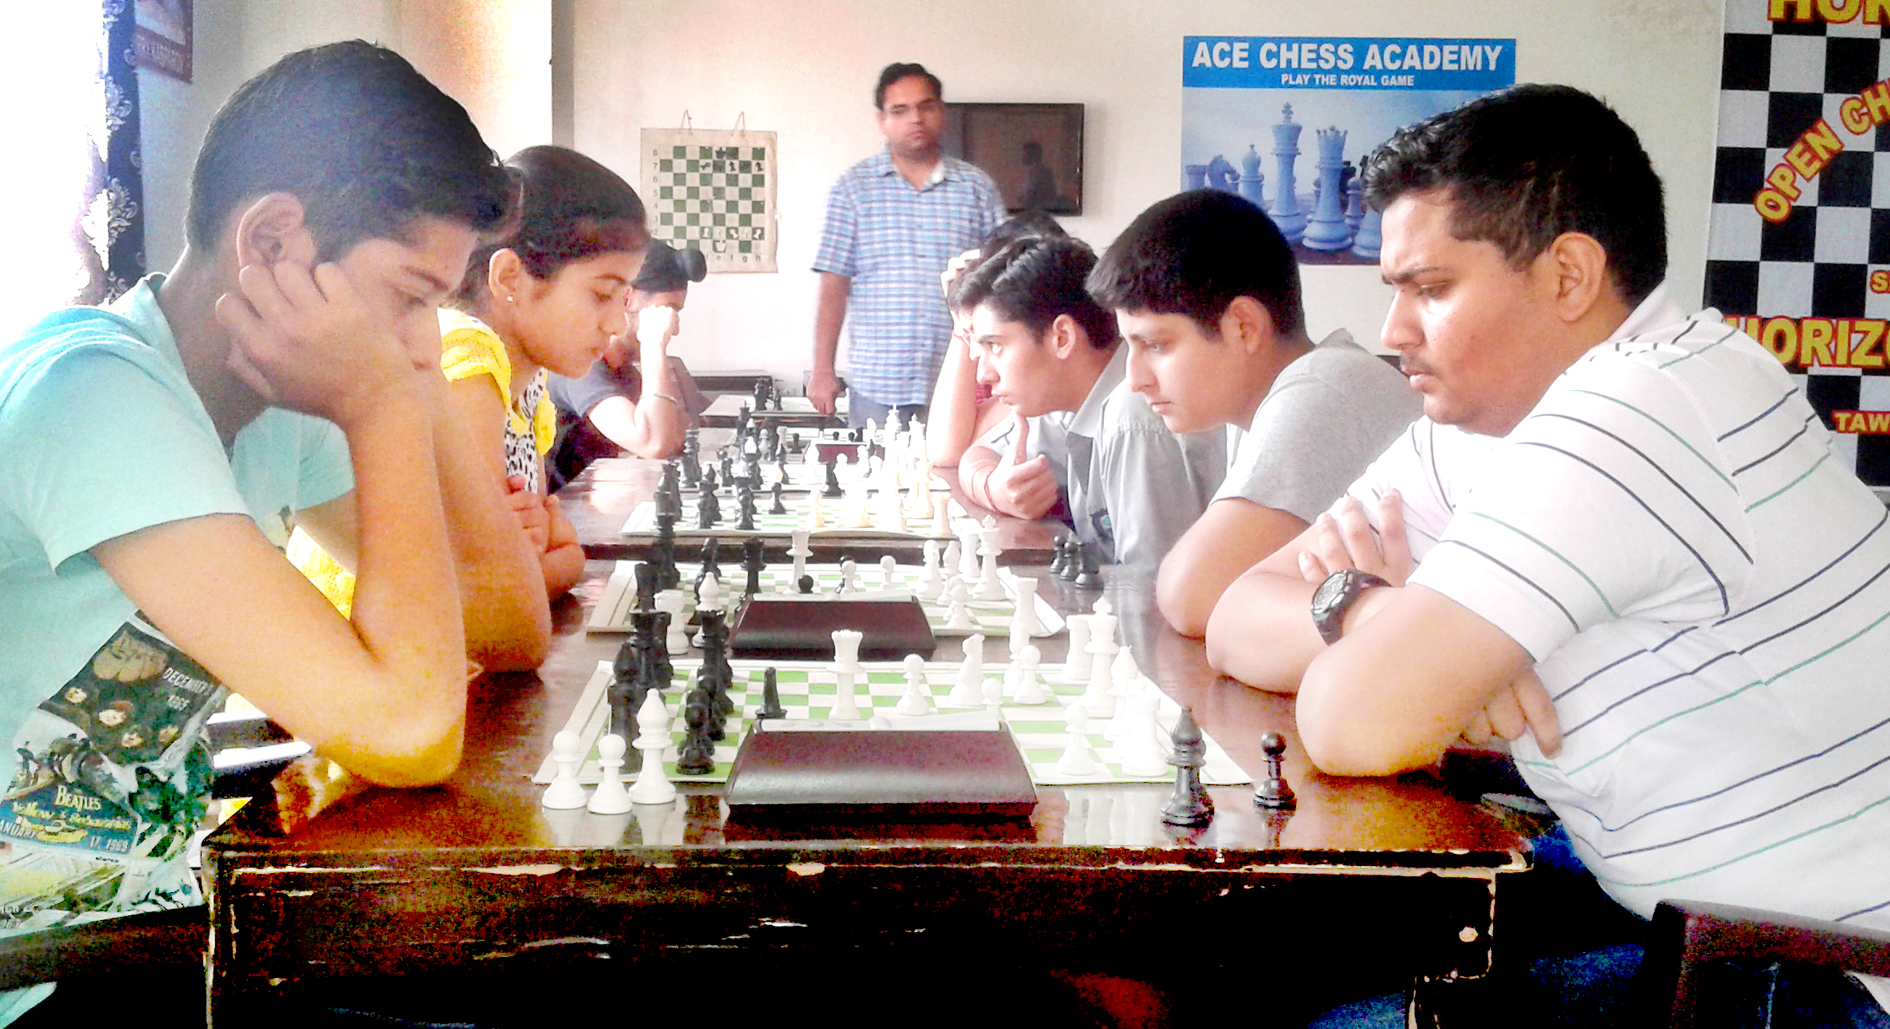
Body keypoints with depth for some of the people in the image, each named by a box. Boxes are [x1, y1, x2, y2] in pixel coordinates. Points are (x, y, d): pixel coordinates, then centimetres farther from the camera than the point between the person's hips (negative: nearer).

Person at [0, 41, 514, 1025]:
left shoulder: (277, 407, 1)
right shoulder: (97, 394, -23)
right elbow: (407, 731, -30)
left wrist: (420, 390, -6)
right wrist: (388, 408, -20)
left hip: (149, 925, 7)